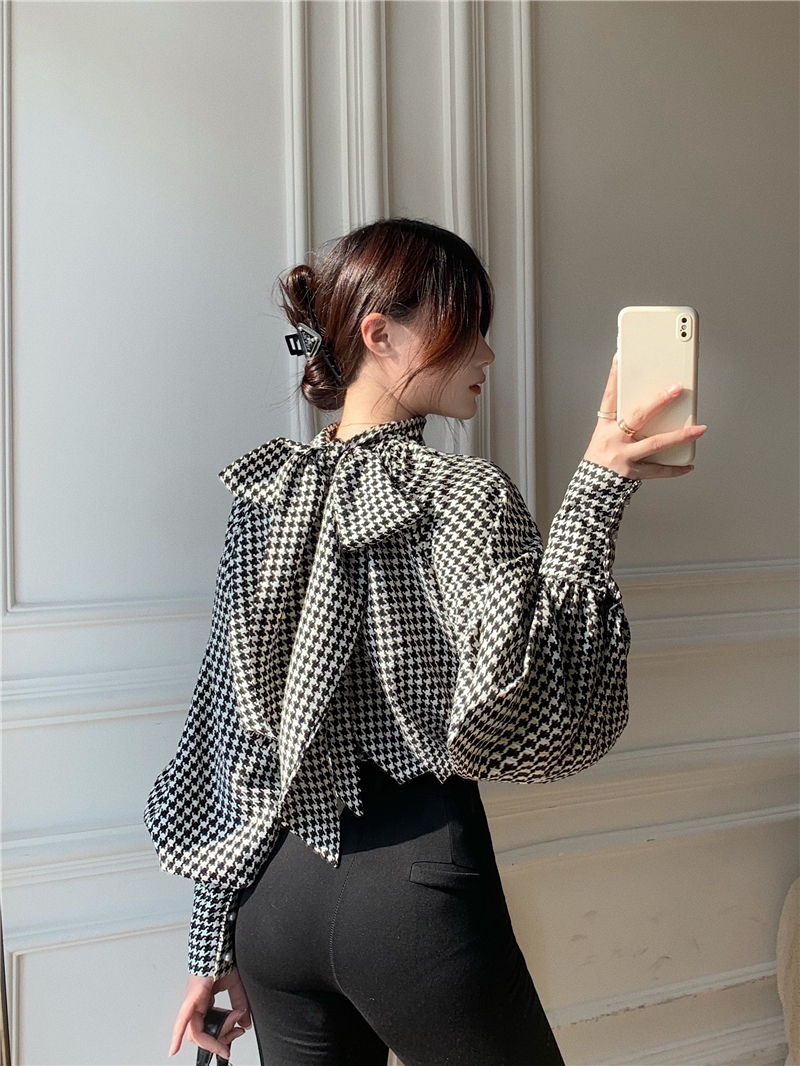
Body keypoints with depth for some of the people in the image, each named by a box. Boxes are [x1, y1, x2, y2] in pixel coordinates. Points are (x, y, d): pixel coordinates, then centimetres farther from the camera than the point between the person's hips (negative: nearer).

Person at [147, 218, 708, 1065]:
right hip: (416, 887, -5)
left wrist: (213, 942, 13)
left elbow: (230, 727, 6)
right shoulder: (463, 495, -14)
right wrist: (595, 497, -25)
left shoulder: (262, 494, 3)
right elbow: (526, 724, -28)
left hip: (278, 891, 6)